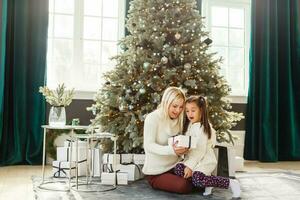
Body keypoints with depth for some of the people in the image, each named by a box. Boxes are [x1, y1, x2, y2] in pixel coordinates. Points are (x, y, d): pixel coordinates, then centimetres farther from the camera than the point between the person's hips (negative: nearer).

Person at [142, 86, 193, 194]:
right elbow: (148, 146, -21)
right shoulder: (152, 118, -13)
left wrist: (183, 148, -15)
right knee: (184, 186, -25)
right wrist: (171, 150, -37)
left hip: (174, 167, 6)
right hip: (156, 172, -6)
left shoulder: (178, 119, 7)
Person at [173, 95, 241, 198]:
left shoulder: (200, 128, -14)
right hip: (192, 158, 8)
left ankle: (230, 182, -14)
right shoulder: (189, 125, 13)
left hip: (205, 161, -8)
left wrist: (190, 166, -21)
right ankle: (207, 182, -5)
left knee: (197, 179, -31)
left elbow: (200, 150, -20)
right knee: (178, 168, -19)